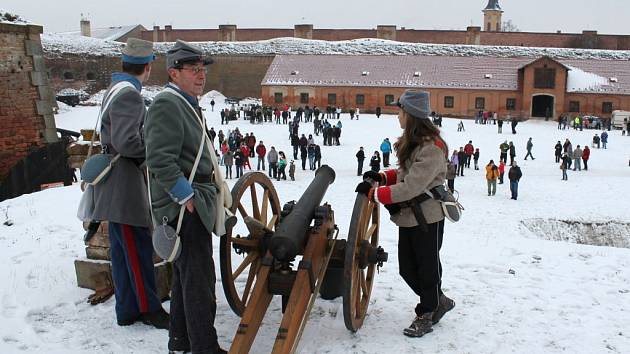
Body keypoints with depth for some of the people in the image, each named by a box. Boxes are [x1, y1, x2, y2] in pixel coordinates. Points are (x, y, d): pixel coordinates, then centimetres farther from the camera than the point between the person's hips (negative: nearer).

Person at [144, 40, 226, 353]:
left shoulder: (187, 104, 19)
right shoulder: (166, 104, -14)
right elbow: (160, 161, -23)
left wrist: (210, 191, 18)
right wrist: (188, 197, -20)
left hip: (192, 204, 11)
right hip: (185, 207, -11)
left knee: (184, 275, 18)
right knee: (200, 278, -5)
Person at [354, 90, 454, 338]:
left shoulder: (431, 148, -23)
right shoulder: (411, 142, 7)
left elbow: (410, 187, -28)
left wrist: (374, 193, -23)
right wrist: (382, 177, 0)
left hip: (427, 217, -9)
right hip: (408, 215, 9)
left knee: (428, 267, 8)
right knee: (407, 269, 14)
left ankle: (426, 316, 26)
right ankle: (439, 302, 35)